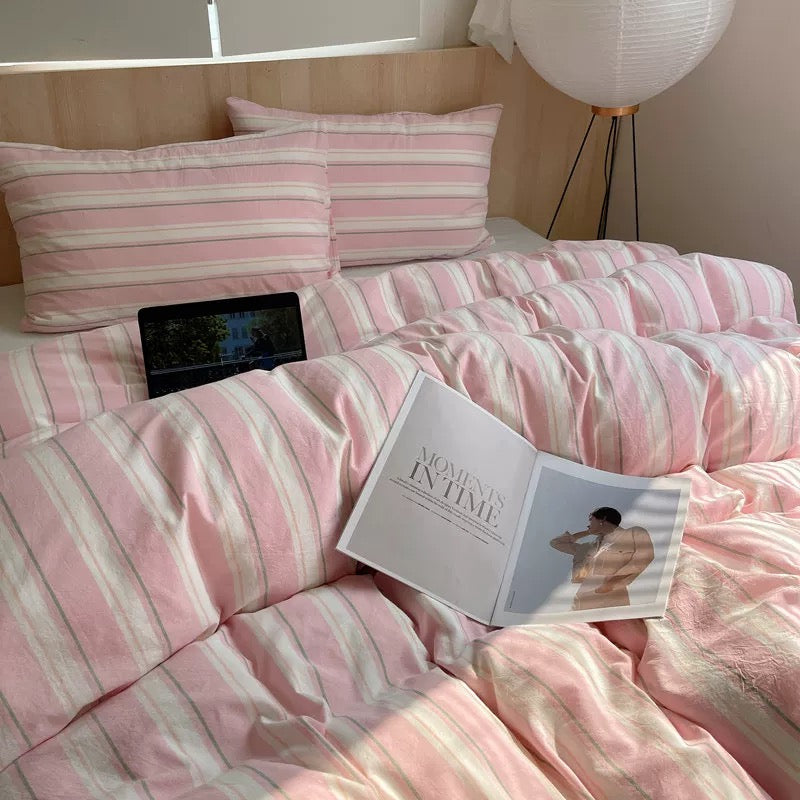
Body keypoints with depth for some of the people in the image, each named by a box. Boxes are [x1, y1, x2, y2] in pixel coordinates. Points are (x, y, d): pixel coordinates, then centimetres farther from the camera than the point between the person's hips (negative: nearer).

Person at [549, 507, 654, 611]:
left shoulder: (633, 533, 14)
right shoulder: (592, 546, 28)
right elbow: (555, 543, 35)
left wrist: (613, 581, -14)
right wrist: (587, 532, 31)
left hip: (611, 599, -5)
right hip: (583, 600, 5)